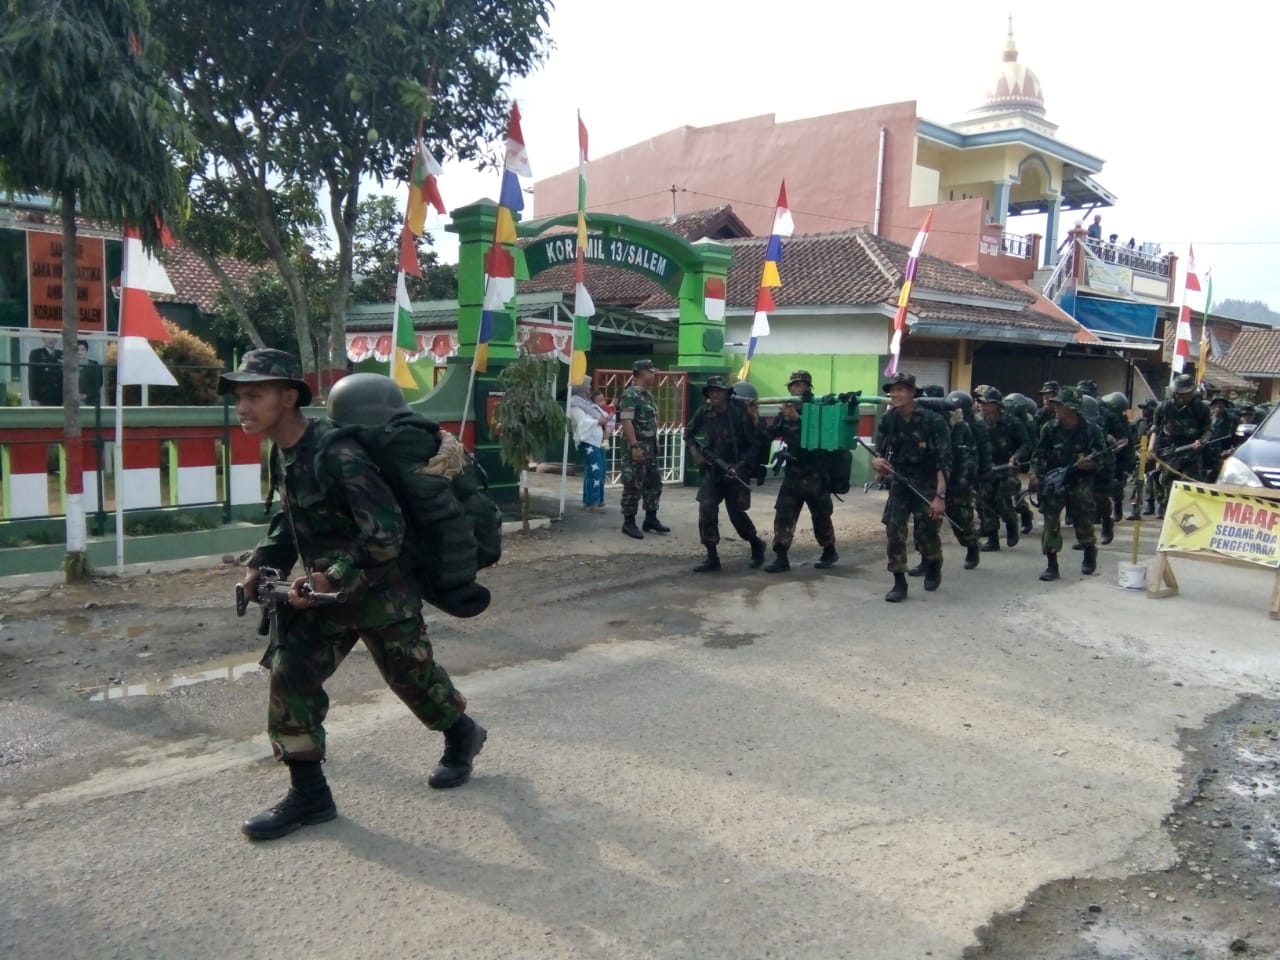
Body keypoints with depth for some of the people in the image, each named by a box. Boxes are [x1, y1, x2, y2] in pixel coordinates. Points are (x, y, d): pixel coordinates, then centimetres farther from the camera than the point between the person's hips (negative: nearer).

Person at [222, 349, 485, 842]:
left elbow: (386, 533, -30)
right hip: (324, 590, 7)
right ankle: (308, 794, 10)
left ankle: (462, 737, 41)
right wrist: (262, 563, 4)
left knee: (412, 675, 11)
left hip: (380, 593, -7)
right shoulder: (282, 454, -1)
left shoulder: (338, 455, -28)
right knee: (289, 672, -2)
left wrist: (331, 579, -29)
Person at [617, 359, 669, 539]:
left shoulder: (648, 396, 15)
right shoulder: (630, 395, -15)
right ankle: (629, 522, 5)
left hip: (650, 447, 10)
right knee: (633, 486, -4)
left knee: (654, 483, 14)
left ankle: (650, 519, 23)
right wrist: (634, 446, -27)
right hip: (636, 447, -10)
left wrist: (655, 443, 20)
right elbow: (626, 422, -22)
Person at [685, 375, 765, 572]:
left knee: (736, 514, -3)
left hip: (735, 472, -4)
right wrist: (694, 450, 0)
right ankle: (712, 557, -1)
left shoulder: (740, 414, -12)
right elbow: (688, 433, 17)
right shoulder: (703, 413, -1)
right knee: (706, 511, -9)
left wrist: (741, 466, -21)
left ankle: (757, 545, 25)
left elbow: (754, 444, -11)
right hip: (711, 471, 4)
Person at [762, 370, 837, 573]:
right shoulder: (784, 413, 7)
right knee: (783, 513, -4)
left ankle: (829, 552, 26)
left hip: (814, 472, -4)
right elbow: (769, 435, 5)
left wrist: (796, 418, -30)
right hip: (793, 471, 4)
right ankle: (781, 557, -1)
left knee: (820, 515, 7)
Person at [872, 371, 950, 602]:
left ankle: (934, 568, 36)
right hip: (900, 483, 3)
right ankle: (899, 583, -1)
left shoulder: (933, 421, -18)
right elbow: (879, 453, 2)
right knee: (893, 529, -11)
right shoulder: (888, 420, -5)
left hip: (927, 484, -3)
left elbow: (943, 461, -19)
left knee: (926, 534, 3)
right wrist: (877, 462, -24)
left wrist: (940, 496, -25)